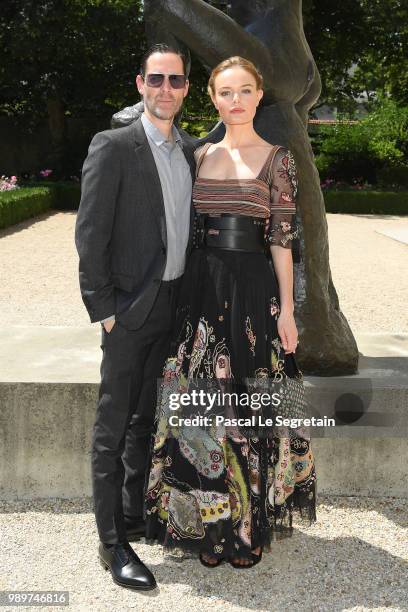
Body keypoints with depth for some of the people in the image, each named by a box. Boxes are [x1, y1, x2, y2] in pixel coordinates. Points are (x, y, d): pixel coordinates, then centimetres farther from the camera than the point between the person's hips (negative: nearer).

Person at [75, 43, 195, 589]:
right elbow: (90, 233, -12)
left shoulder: (189, 151, 11)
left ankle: (135, 514, 33)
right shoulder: (112, 147, -9)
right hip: (131, 307, -6)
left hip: (173, 306, 7)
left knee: (145, 419, 17)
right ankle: (112, 542, 12)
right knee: (115, 426, 2)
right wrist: (103, 308, -15)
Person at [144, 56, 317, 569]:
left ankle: (249, 526, 23)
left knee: (249, 410, 4)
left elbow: (282, 238, -3)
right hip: (201, 290, 4)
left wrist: (286, 309, -6)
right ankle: (209, 524, 24)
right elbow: (187, 230, 12)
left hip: (253, 290, -3)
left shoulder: (277, 158, 0)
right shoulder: (201, 156, 10)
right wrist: (184, 293, 7)